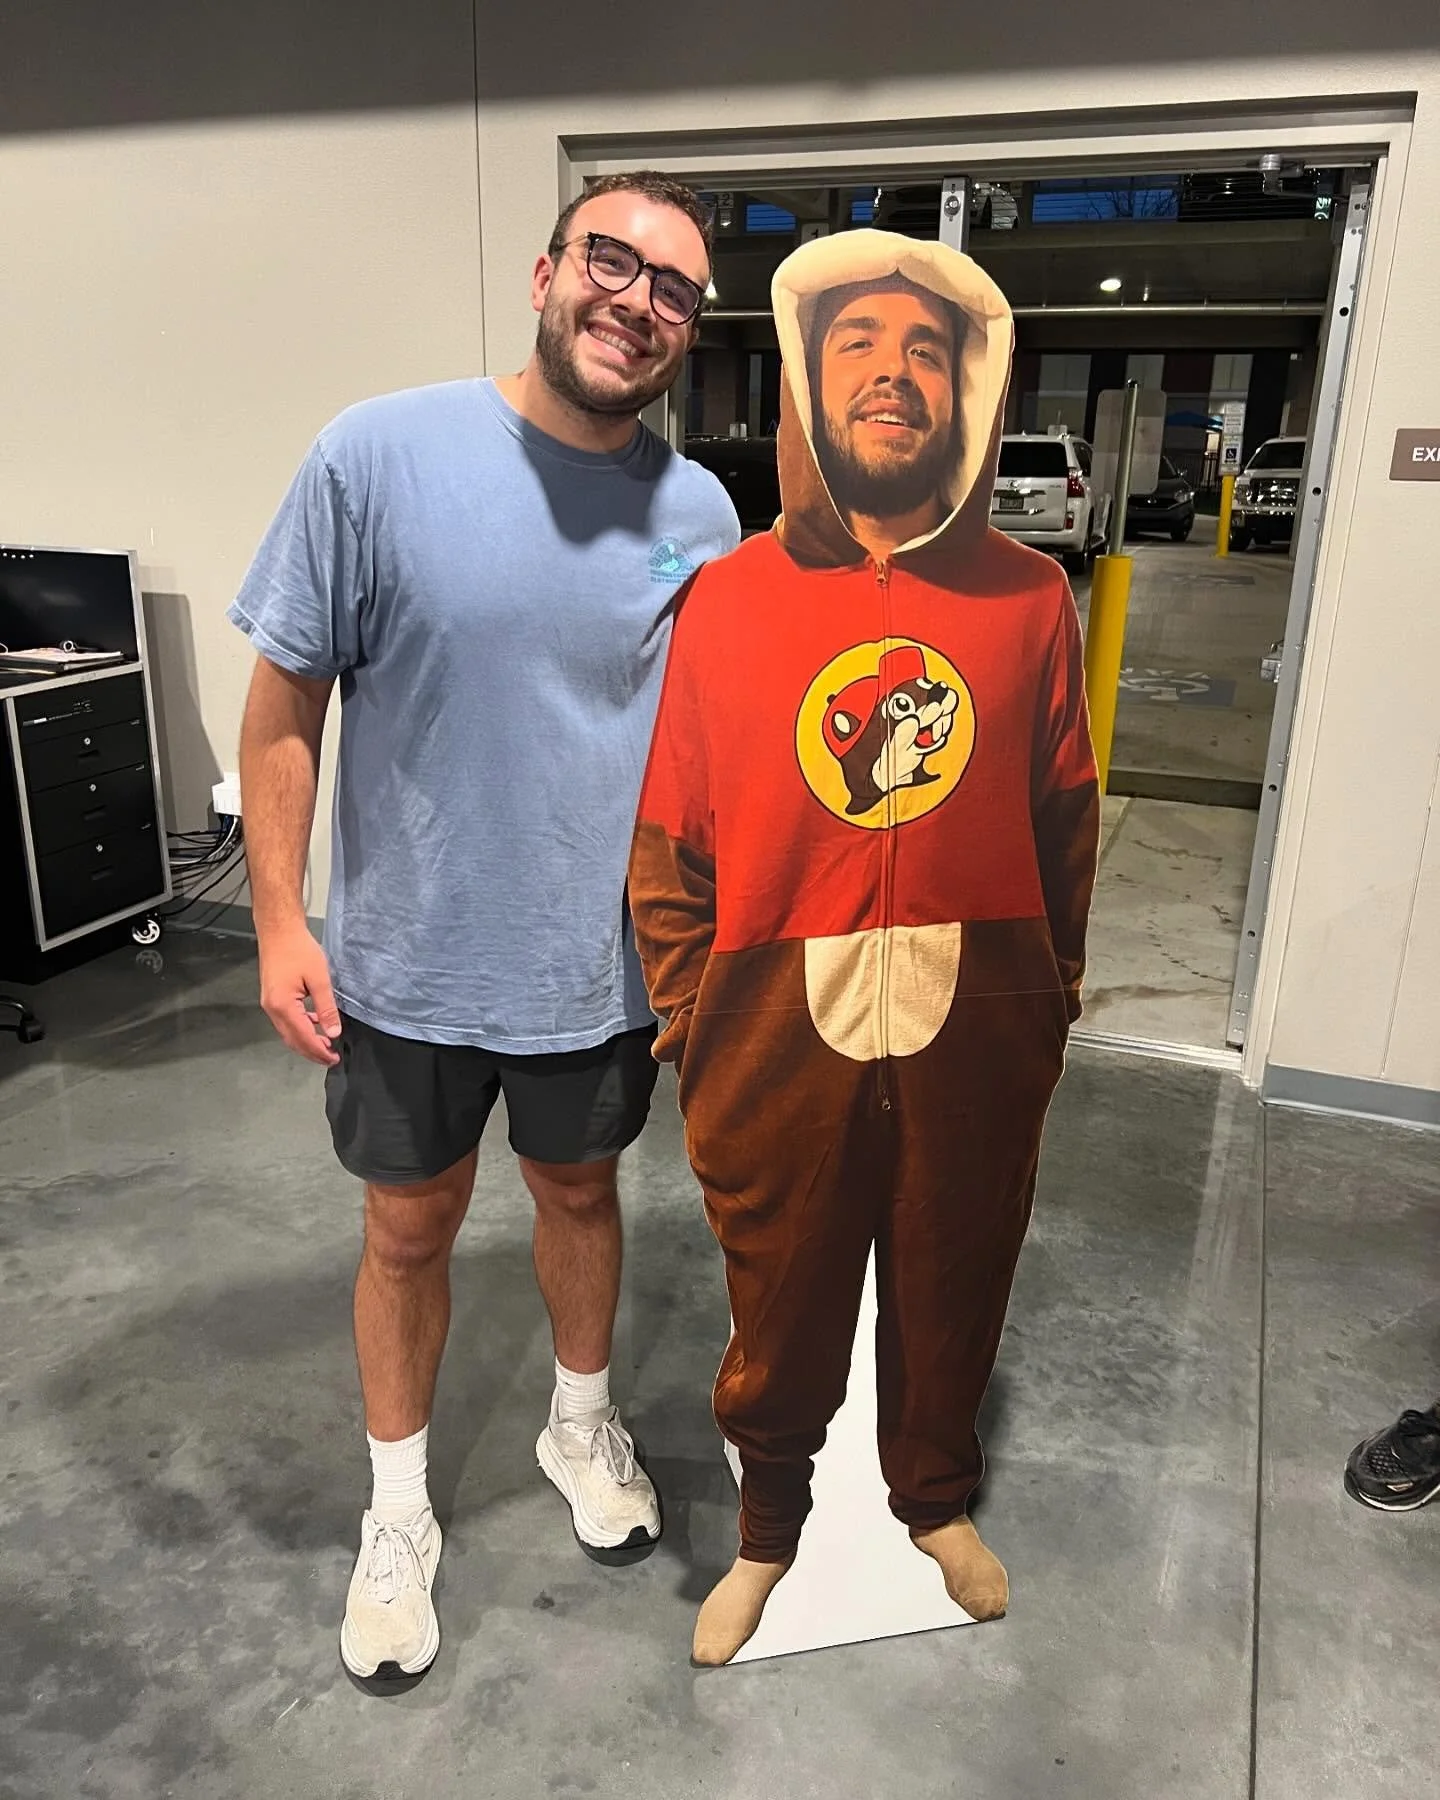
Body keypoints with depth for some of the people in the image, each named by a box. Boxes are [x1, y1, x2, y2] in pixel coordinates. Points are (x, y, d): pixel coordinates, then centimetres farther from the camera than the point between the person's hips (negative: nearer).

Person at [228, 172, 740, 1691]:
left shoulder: (698, 512, -4)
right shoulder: (379, 455, -14)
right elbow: (285, 699, -8)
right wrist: (280, 920, -10)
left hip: (602, 966, 2)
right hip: (407, 961, -2)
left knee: (578, 1191, 22)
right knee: (410, 1229, 16)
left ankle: (581, 1422, 51)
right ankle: (397, 1509, 41)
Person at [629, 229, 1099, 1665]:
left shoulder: (1029, 596, -2)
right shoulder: (725, 599, -5)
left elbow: (1064, 817, 5)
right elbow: (669, 840, -2)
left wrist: (1054, 996, 7)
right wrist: (687, 1022, -1)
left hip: (977, 1021, 2)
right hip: (781, 1024, -1)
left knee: (954, 1285, 20)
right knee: (780, 1297, 16)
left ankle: (937, 1500, 50)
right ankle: (767, 1531, 45)